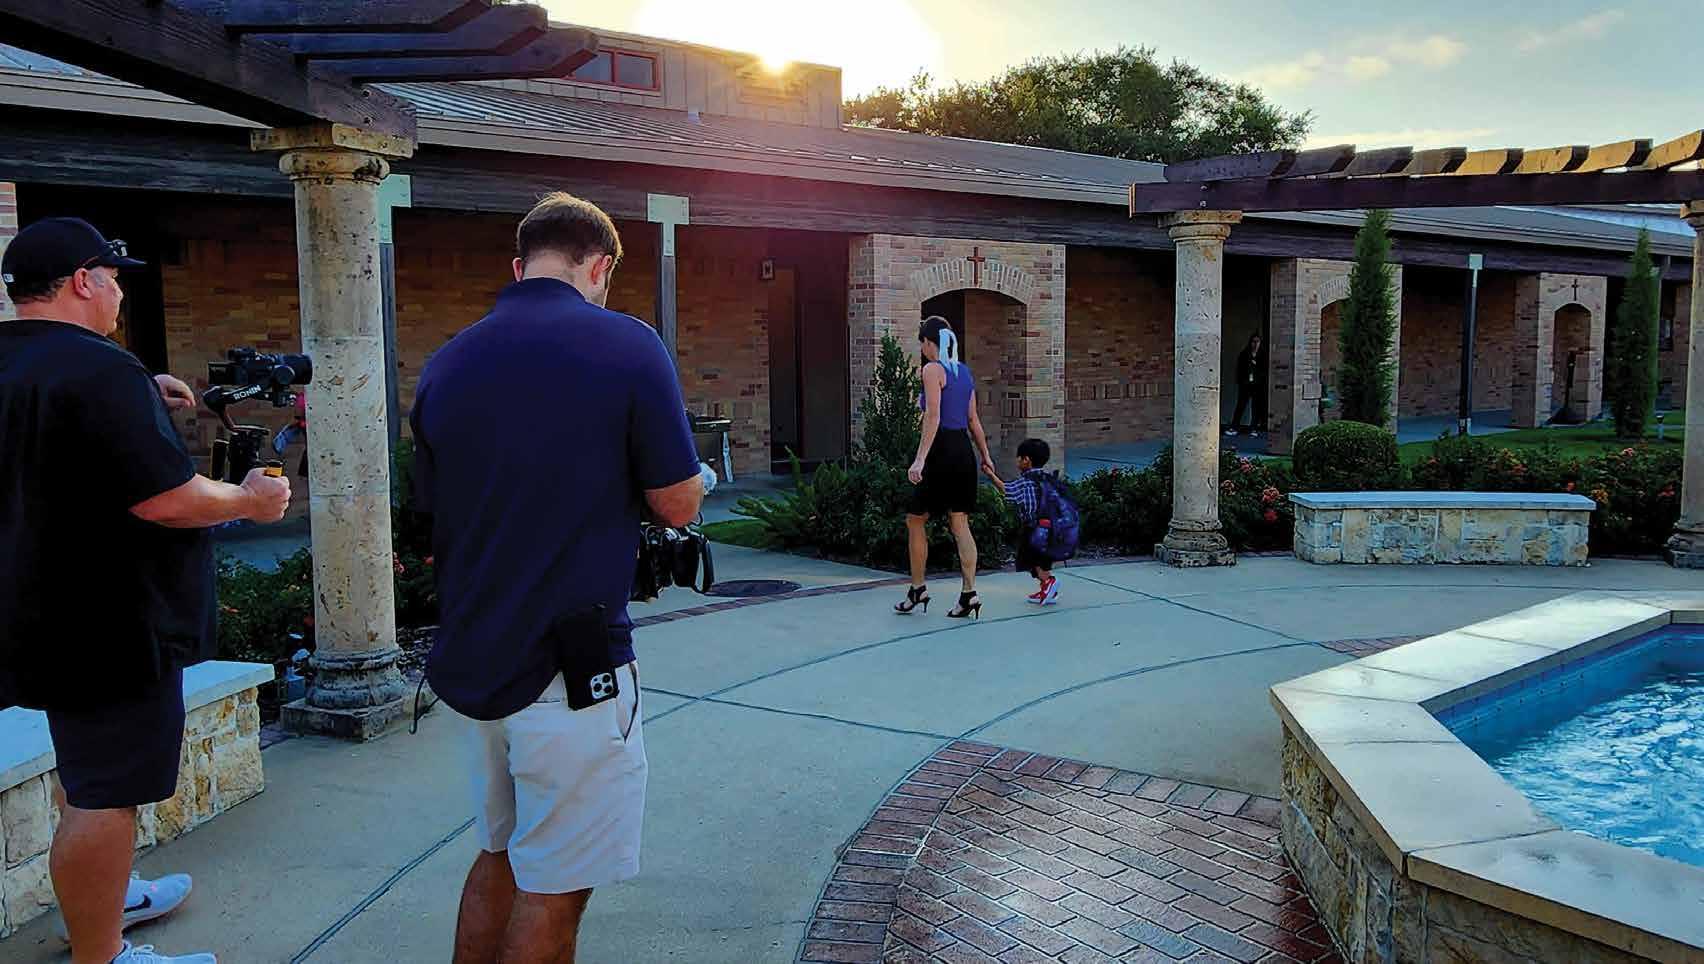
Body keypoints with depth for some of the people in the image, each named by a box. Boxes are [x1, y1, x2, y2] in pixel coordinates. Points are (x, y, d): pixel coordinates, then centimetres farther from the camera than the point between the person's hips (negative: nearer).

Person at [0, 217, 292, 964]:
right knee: (105, 794, 0)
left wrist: (142, 398, 16)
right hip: (107, 625, -11)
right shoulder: (100, 371, -23)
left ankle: (98, 900, 43)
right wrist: (250, 500, -11)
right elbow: (164, 499, -27)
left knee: (86, 769, 26)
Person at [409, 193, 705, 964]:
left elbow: (434, 508, 14)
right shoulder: (626, 346, -11)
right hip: (571, 667, -6)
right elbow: (677, 505, -8)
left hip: (473, 659, 6)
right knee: (553, 888, 5)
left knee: (500, 852, 23)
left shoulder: (446, 364, 6)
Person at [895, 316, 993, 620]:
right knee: (960, 524, 7)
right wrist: (985, 455, 24)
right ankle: (969, 593, 3)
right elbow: (973, 419, 17)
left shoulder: (932, 369, -9)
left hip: (942, 450, -7)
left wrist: (920, 458, -23)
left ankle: (917, 589, 14)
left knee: (915, 520, 7)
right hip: (964, 449, 7)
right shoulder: (964, 371, 13)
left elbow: (933, 416, -19)